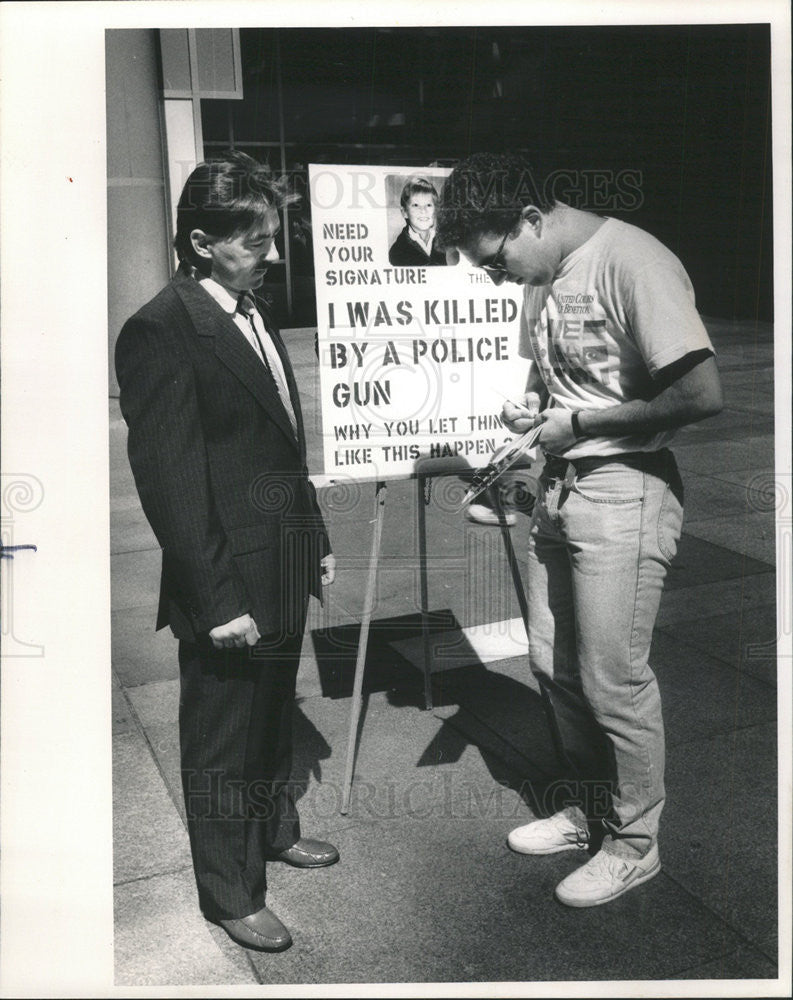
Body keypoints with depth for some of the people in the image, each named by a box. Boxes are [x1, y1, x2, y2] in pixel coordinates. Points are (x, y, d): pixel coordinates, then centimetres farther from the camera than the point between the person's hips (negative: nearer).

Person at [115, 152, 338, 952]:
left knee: (273, 714, 24)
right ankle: (230, 893, 28)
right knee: (221, 741, 10)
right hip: (228, 584, -8)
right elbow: (168, 479, -20)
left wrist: (315, 539, 17)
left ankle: (275, 831, 46)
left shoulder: (254, 314, 9)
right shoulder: (160, 331, -18)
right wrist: (217, 599, -20)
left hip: (283, 566, 8)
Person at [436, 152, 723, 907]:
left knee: (612, 680, 2)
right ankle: (587, 809, 36)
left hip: (623, 492, -8)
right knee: (552, 663, 16)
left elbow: (702, 393, -23)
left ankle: (634, 842, 24)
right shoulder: (543, 278, 9)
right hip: (557, 487, 9)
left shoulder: (632, 263, -18)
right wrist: (532, 412, 0)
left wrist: (577, 423, -16)